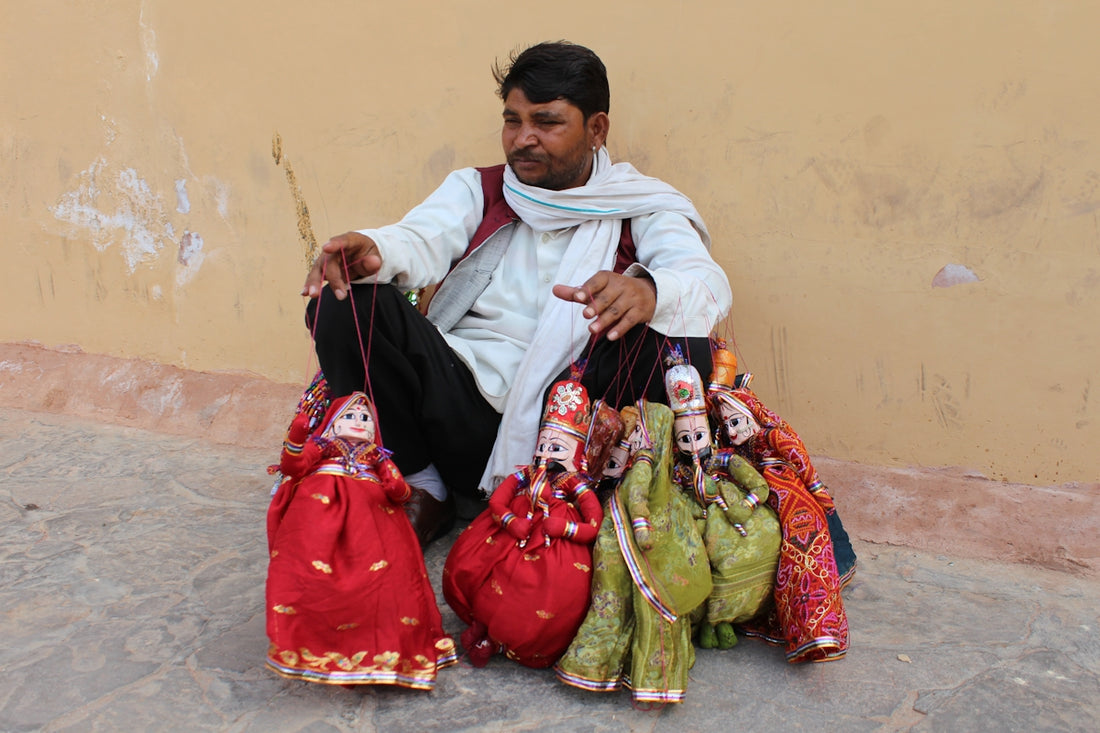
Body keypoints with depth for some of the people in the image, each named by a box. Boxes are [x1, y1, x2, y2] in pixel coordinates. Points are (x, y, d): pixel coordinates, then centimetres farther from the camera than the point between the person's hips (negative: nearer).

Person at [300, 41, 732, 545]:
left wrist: (648, 291, -36)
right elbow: (421, 241, -1)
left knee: (682, 346, -27)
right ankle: (421, 489, -5)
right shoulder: (476, 189, 18)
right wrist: (371, 249, -27)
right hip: (461, 402, 2)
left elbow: (708, 283, -10)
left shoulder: (641, 209, 9)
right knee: (345, 303, -15)